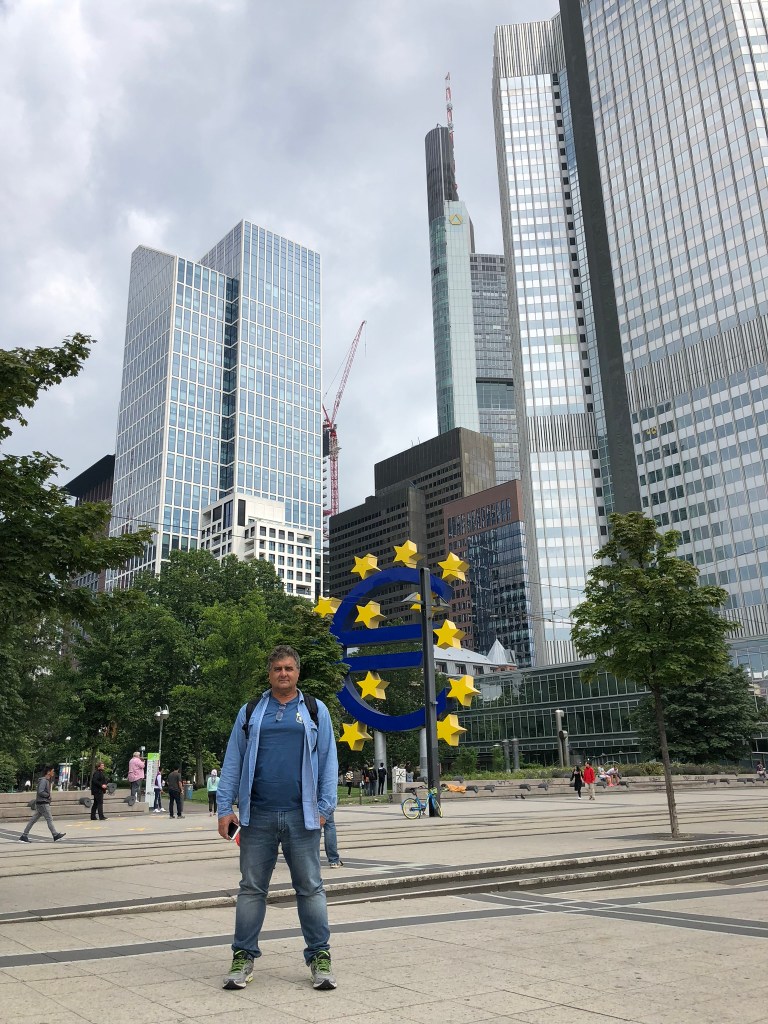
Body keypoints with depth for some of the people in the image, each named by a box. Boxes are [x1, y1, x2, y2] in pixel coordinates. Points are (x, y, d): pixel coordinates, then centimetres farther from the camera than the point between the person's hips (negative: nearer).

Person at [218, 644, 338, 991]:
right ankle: (243, 957, 19)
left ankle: (320, 957, 15)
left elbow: (328, 761, 4)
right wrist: (225, 808, 0)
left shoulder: (315, 711, 7)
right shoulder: (250, 712, 9)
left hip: (301, 817, -1)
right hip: (257, 816, 1)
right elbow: (233, 761, 6)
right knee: (251, 888, 8)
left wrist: (325, 807, -3)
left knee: (310, 887, 5)